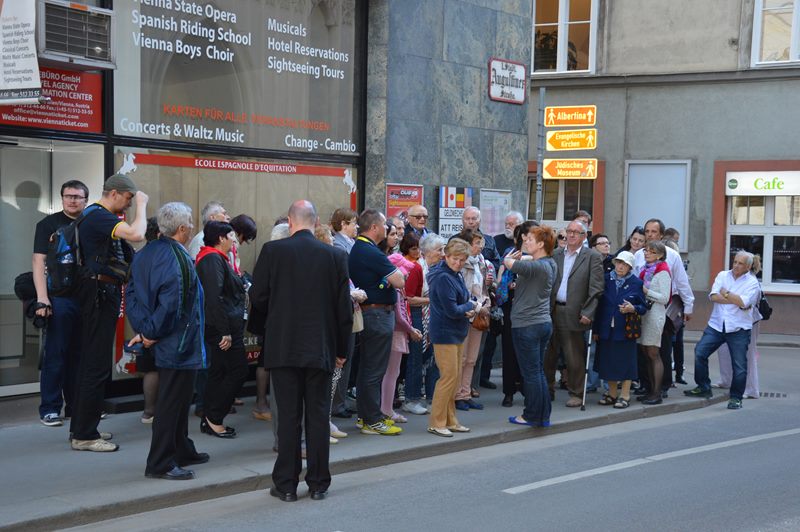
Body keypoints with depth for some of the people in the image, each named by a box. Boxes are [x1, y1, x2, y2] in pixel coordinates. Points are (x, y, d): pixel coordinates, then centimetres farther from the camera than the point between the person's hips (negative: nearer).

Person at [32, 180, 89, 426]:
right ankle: (50, 408, 3)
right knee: (55, 354, -3)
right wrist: (42, 298, -15)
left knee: (81, 355, 8)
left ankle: (76, 405, 17)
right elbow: (38, 261, -5)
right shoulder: (49, 224, 1)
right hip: (60, 298, -4)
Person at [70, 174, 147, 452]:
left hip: (103, 293, 11)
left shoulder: (100, 217, 17)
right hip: (100, 293, -11)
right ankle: (84, 436, -4)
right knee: (97, 366, -8)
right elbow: (136, 234, -28)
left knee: (91, 363, 15)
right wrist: (142, 204, -14)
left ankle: (81, 428, 23)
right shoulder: (98, 216, -16)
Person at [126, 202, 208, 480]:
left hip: (162, 343, 10)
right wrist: (152, 333, -17)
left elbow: (132, 293, 8)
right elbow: (171, 303, -28)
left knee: (177, 401, 21)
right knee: (172, 403, -2)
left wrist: (143, 329, 4)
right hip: (179, 343, -9)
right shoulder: (177, 258, -20)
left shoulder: (145, 253, 8)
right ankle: (160, 464, 4)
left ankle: (182, 451, 33)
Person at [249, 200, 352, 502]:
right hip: (321, 348, 1)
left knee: (288, 417, 5)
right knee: (318, 416, 8)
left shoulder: (272, 251, -5)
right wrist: (341, 349, 11)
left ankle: (286, 485, 10)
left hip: (283, 347, -1)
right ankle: (318, 484, 14)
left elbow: (257, 298, -2)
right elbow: (344, 307, 1)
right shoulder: (335, 256, -1)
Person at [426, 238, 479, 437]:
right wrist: (470, 306, -6)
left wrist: (467, 309, -4)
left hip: (456, 333, 10)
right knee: (449, 376, -8)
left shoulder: (455, 276, 11)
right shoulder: (443, 278, -19)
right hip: (444, 333, -10)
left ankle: (450, 420, 20)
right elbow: (451, 311, -22)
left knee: (455, 377, 12)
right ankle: (436, 423, 0)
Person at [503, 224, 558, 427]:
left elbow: (508, 262, -18)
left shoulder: (538, 266, -19)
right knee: (538, 371, 14)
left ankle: (532, 416, 8)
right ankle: (543, 416, 19)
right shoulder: (550, 265, 9)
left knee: (531, 372, 0)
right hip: (544, 323, 9)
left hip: (527, 325, -9)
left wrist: (511, 256, 3)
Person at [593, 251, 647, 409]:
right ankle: (612, 394, 22)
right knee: (608, 360, 9)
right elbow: (599, 305, 5)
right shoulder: (606, 279, 4)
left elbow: (643, 307, 2)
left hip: (625, 330, -3)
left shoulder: (636, 283, -2)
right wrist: (596, 329, 3)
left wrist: (632, 309, -20)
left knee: (625, 361, 0)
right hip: (606, 329, 3)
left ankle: (625, 396, 9)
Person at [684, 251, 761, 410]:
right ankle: (703, 388, 10)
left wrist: (726, 293, -7)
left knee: (739, 365, 0)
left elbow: (744, 303, -18)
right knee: (699, 352, -5)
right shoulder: (723, 275, 7)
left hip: (739, 329, -3)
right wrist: (735, 300, -12)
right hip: (716, 325, 3)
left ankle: (736, 397, 15)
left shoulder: (752, 282, -2)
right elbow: (713, 296, -7)